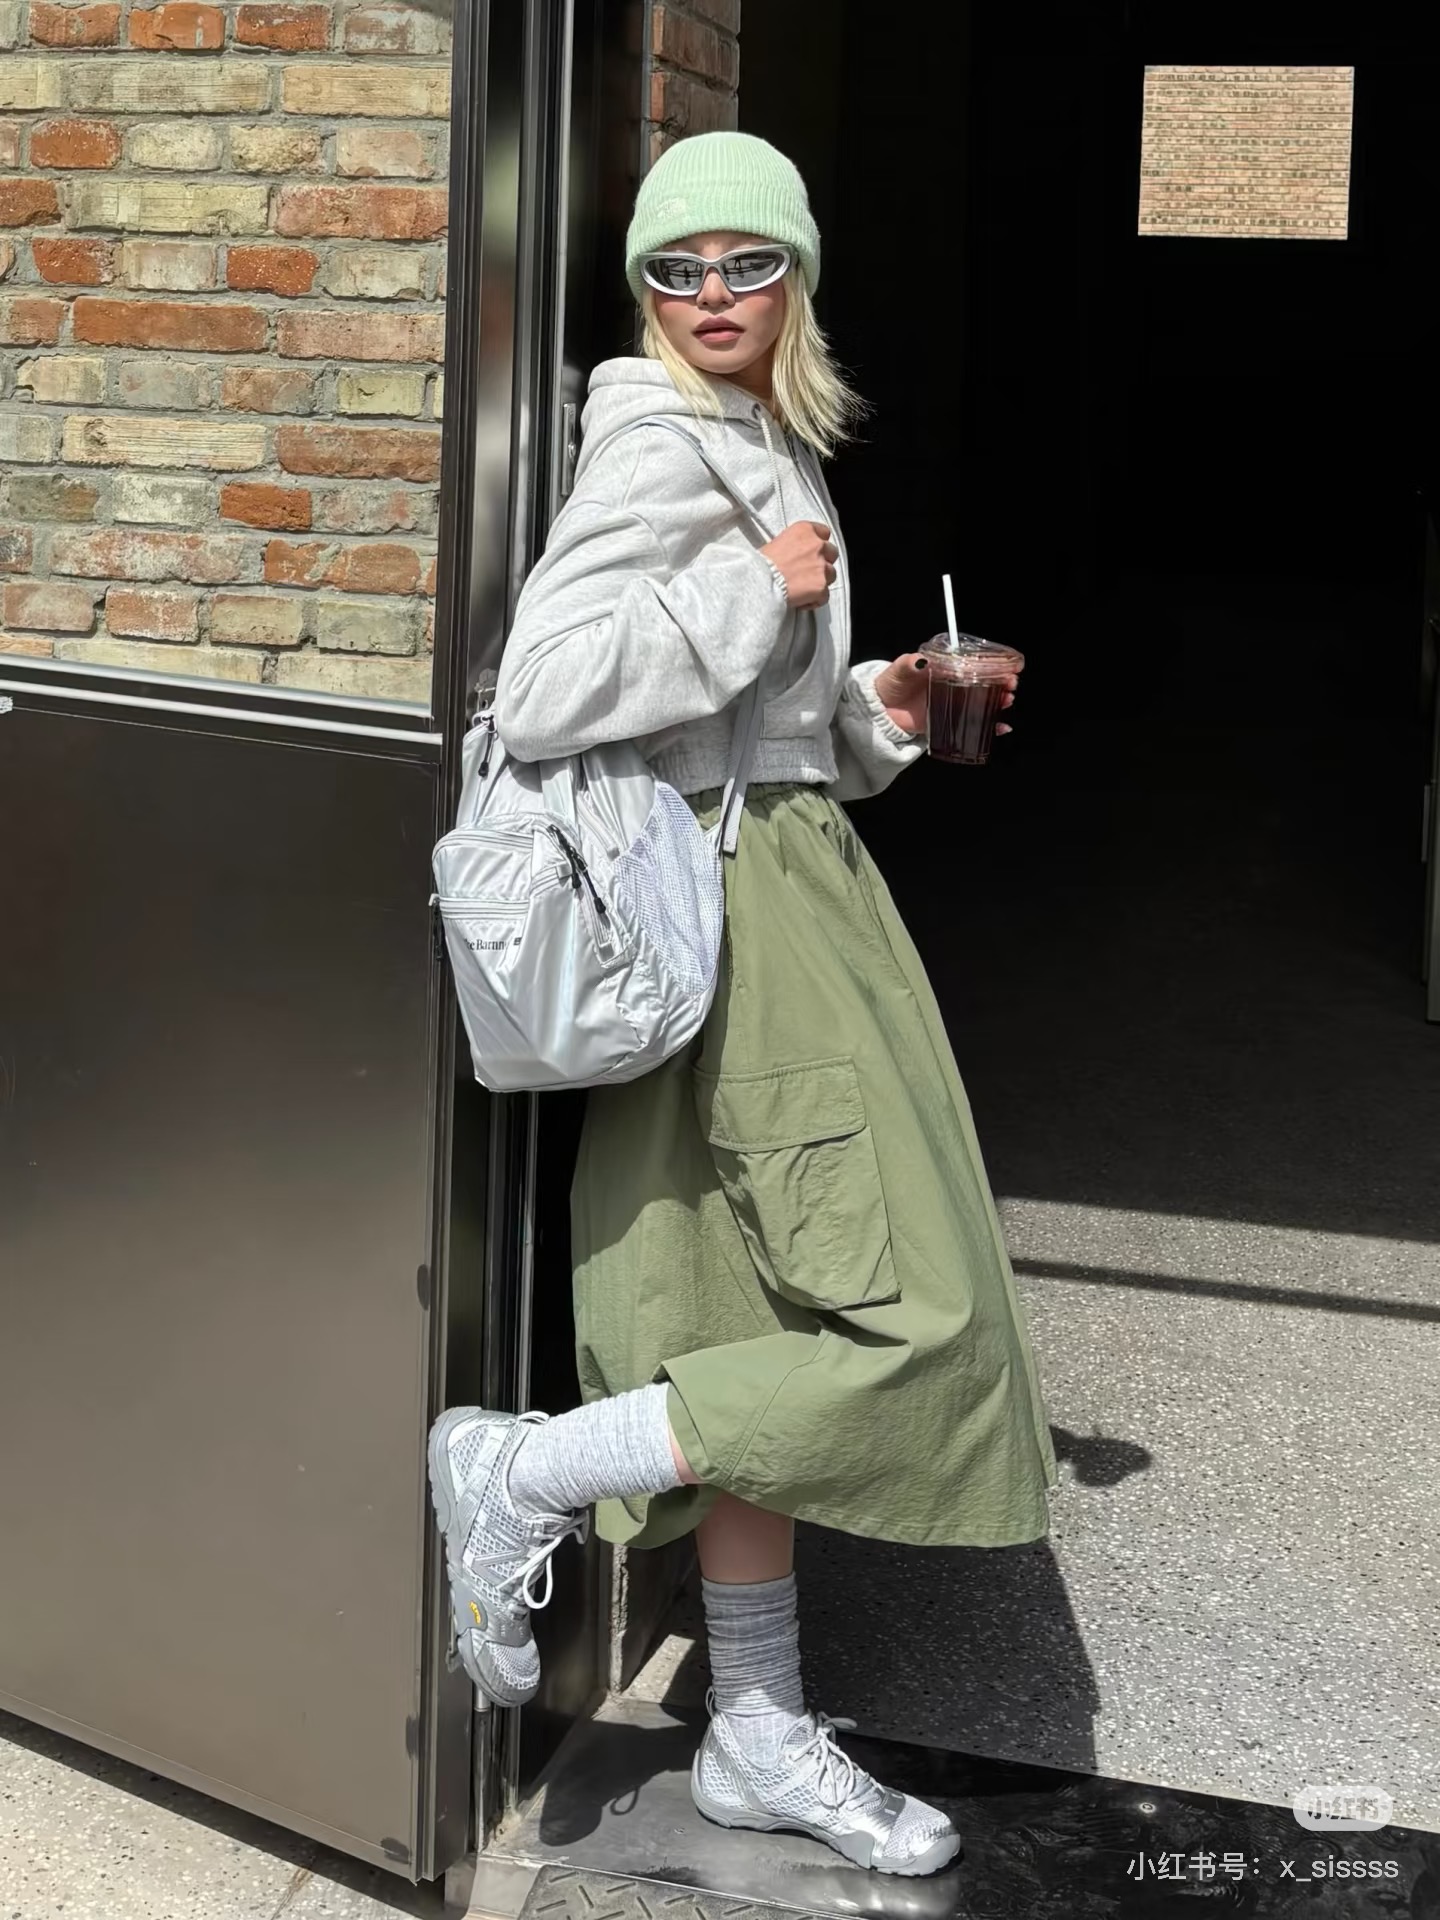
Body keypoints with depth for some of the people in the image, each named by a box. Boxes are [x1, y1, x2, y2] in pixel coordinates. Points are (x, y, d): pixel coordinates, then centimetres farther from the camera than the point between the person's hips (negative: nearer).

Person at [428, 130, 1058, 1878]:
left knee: (768, 1325, 12)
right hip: (744, 899, -10)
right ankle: (524, 1472, -1)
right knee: (915, 1318, -10)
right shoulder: (658, 448, -12)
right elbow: (541, 693, -25)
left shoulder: (764, 447, 19)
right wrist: (762, 588, -19)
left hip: (792, 880, 10)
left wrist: (877, 708, 9)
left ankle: (761, 1739, 21)